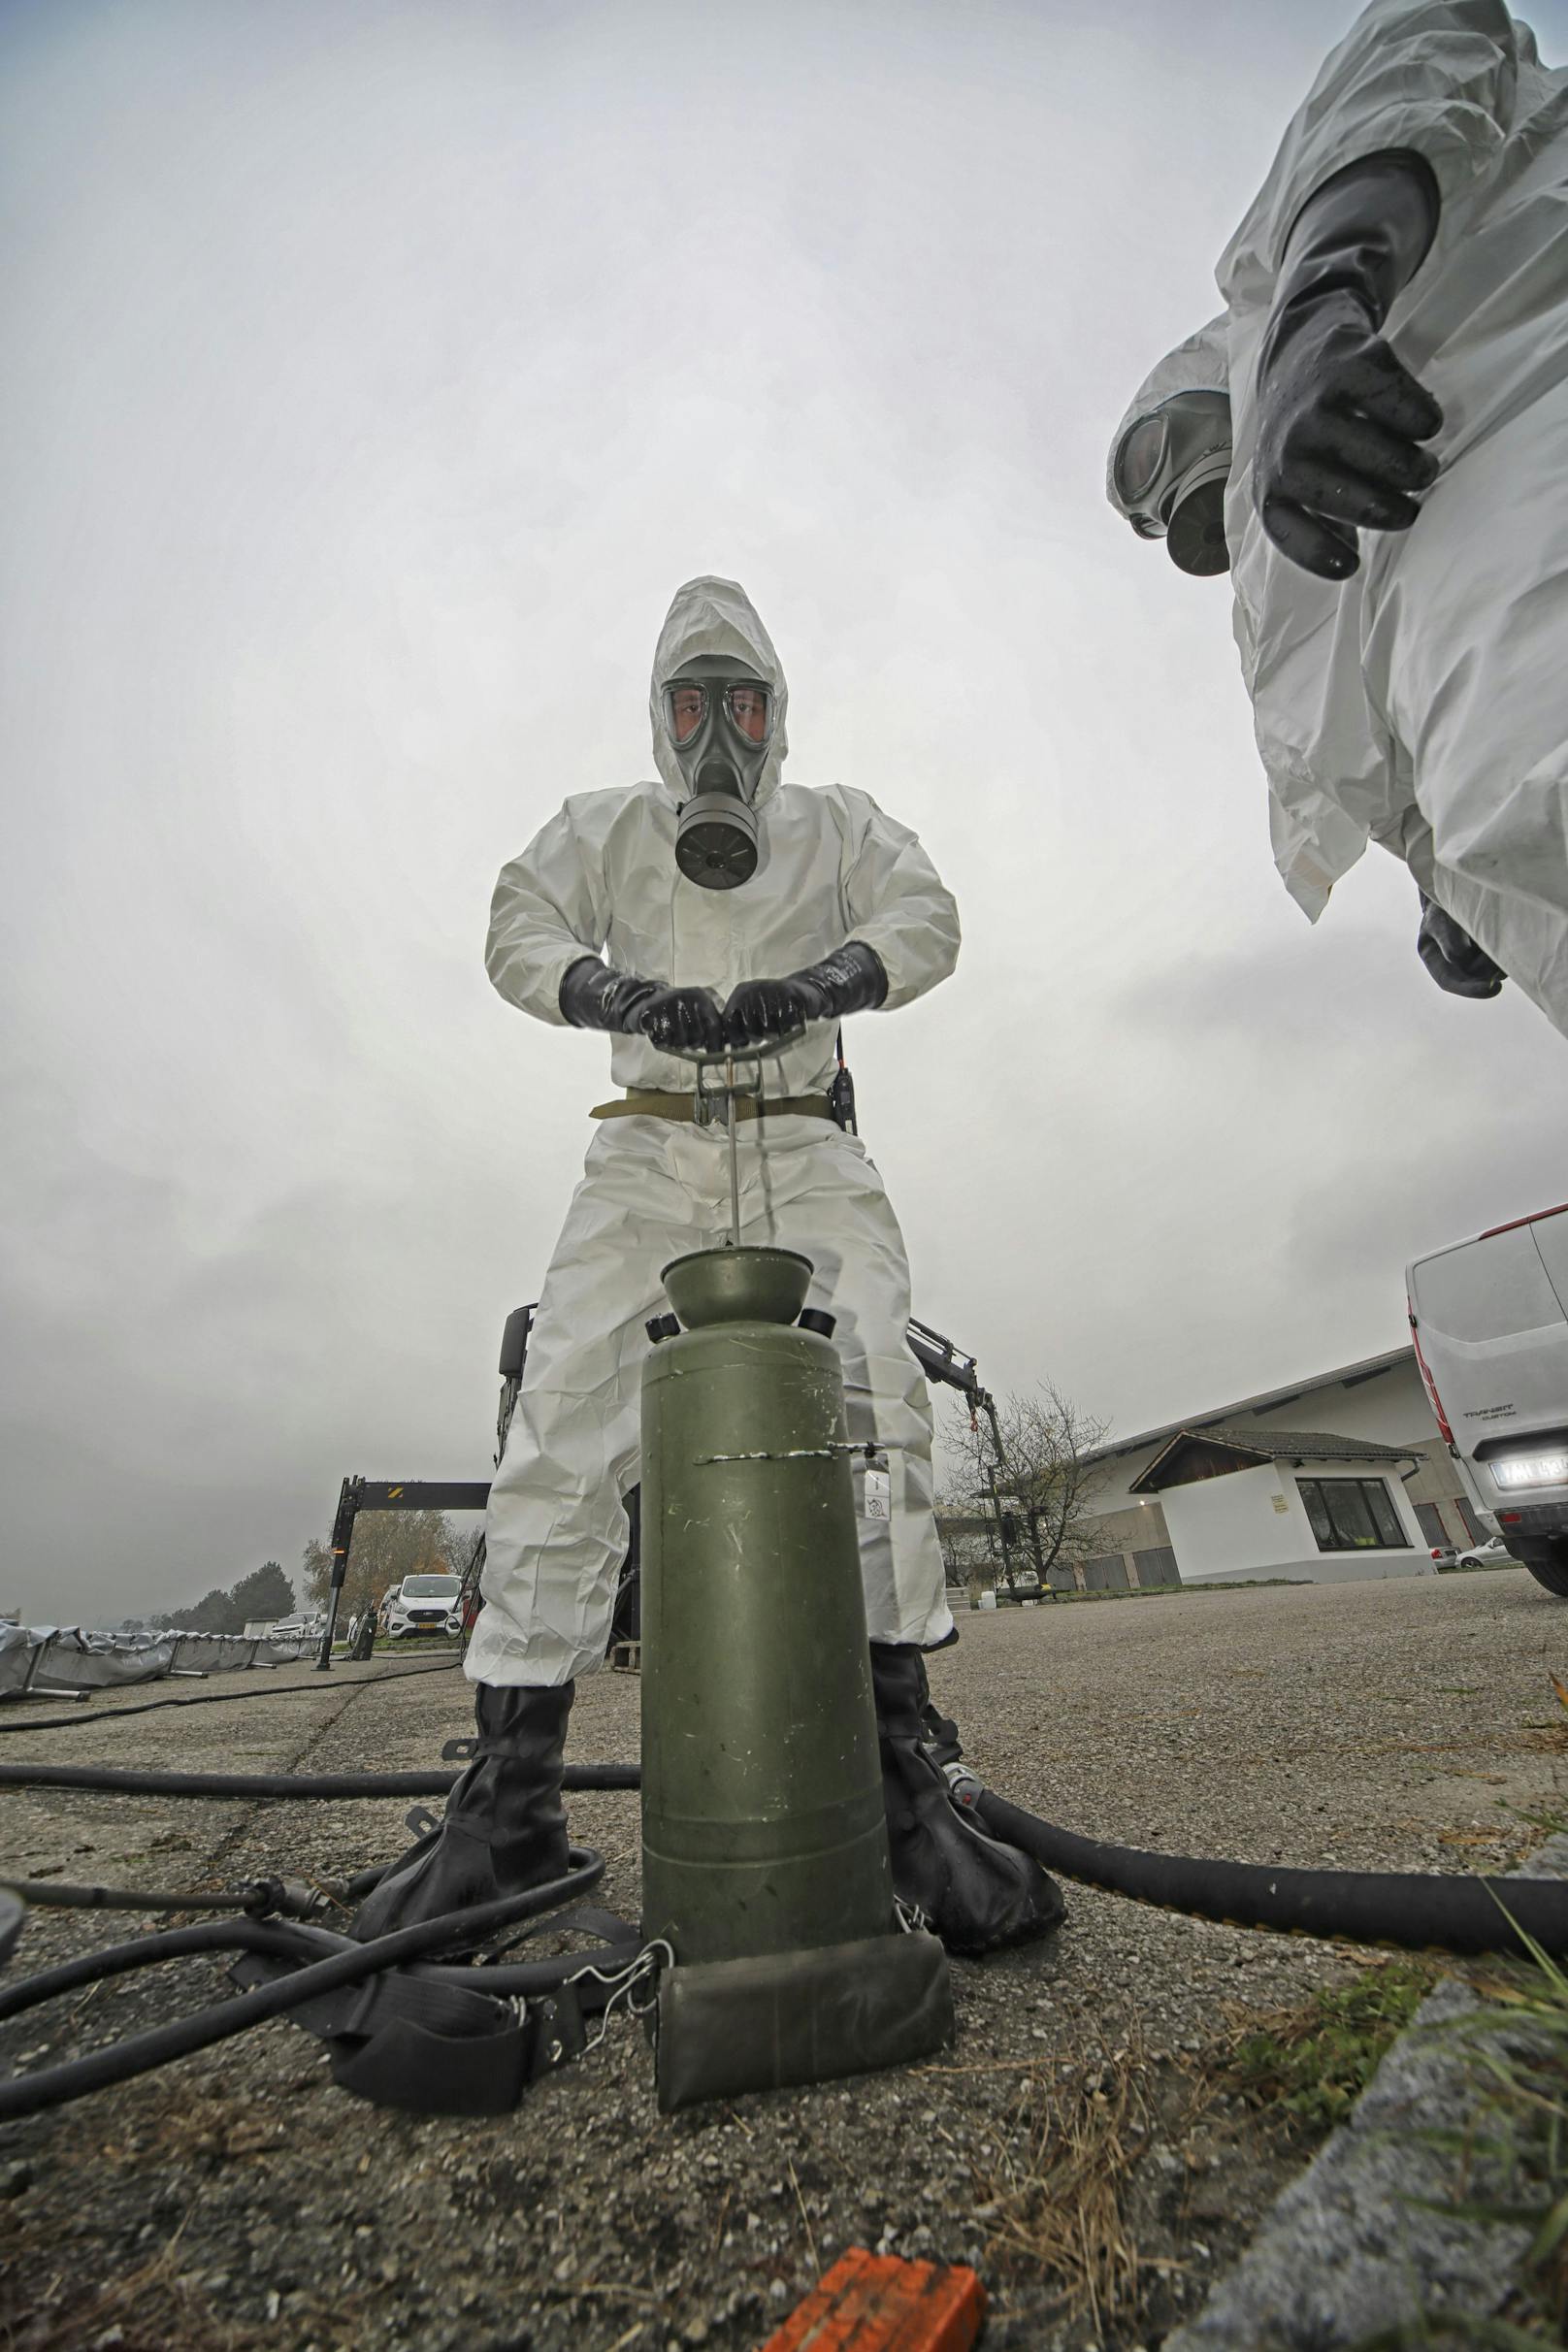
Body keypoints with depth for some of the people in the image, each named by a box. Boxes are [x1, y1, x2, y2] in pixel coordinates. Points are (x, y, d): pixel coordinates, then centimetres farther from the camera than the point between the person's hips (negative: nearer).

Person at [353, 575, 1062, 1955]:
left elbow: (926, 920, 4)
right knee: (562, 1421, -12)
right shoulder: (603, 827, 22)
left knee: (875, 1398, -19)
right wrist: (624, 993, -15)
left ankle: (906, 1773, -8)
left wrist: (811, 984, -17)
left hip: (805, 1146, 0)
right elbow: (520, 929, 7)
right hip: (651, 1145, 1)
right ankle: (511, 1799, -2)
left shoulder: (838, 824, 20)